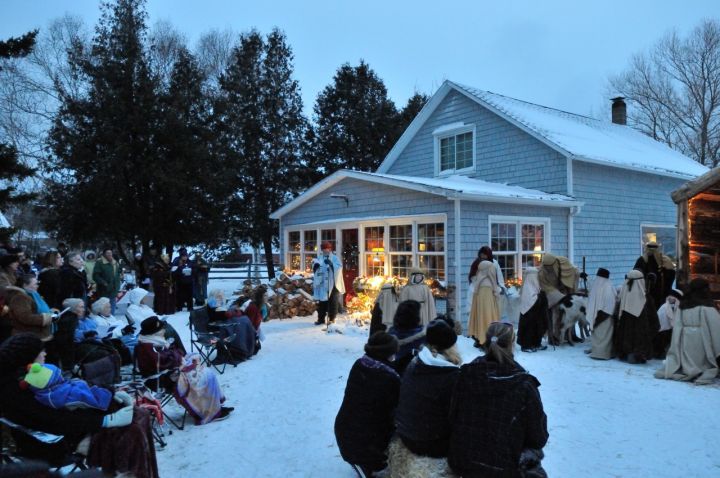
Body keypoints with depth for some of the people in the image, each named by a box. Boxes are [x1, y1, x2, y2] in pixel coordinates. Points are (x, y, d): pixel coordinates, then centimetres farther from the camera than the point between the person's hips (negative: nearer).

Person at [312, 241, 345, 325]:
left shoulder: (335, 258, 0)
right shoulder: (319, 258, 12)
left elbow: (339, 267, -16)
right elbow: (315, 269, 5)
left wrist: (331, 264, -30)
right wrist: (315, 265, -18)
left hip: (332, 284, -4)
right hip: (322, 284, 4)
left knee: (332, 302, 2)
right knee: (321, 302, 8)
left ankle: (331, 319, 9)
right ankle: (321, 319, 16)